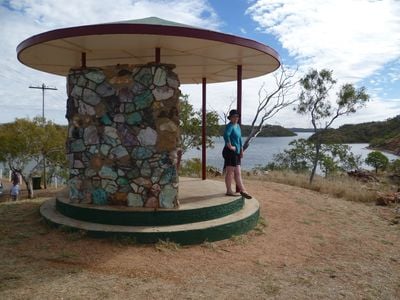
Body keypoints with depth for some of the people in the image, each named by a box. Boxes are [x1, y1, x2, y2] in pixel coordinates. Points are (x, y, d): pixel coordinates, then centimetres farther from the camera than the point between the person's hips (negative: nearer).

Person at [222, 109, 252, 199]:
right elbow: (226, 135, -33)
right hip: (230, 151, -9)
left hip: (236, 152, 9)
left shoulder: (238, 126, 17)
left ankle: (242, 190, 17)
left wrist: (241, 150, 21)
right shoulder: (229, 126, -12)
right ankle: (229, 191, 5)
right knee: (230, 171, -3)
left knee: (237, 173, 12)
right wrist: (230, 146, -25)